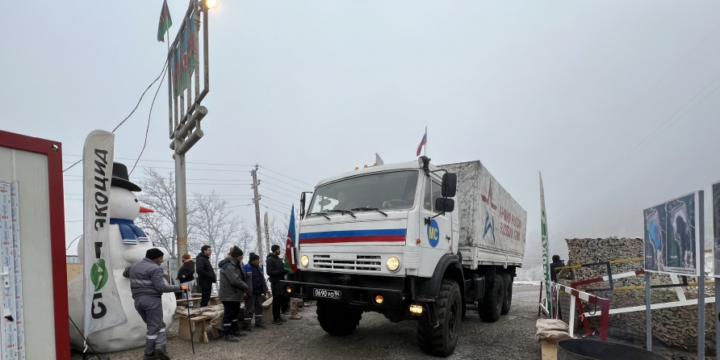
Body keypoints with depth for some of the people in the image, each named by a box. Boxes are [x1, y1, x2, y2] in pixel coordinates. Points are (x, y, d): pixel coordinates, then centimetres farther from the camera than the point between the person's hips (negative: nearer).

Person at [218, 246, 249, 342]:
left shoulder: (235, 264, 13)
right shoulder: (228, 265, -22)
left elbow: (242, 276, 17)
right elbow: (235, 280, -28)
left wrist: (243, 290, 4)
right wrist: (245, 287, -14)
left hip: (235, 293, 10)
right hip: (228, 294, -10)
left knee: (235, 312, 18)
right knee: (229, 313, -5)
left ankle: (235, 330, 30)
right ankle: (228, 334, 1)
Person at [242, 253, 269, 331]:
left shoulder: (259, 268, 15)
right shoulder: (245, 268, -10)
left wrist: (265, 289, 18)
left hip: (259, 292, 8)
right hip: (250, 293, -8)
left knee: (259, 307, 13)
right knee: (249, 309, -3)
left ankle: (258, 322, 24)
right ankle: (247, 325, 6)